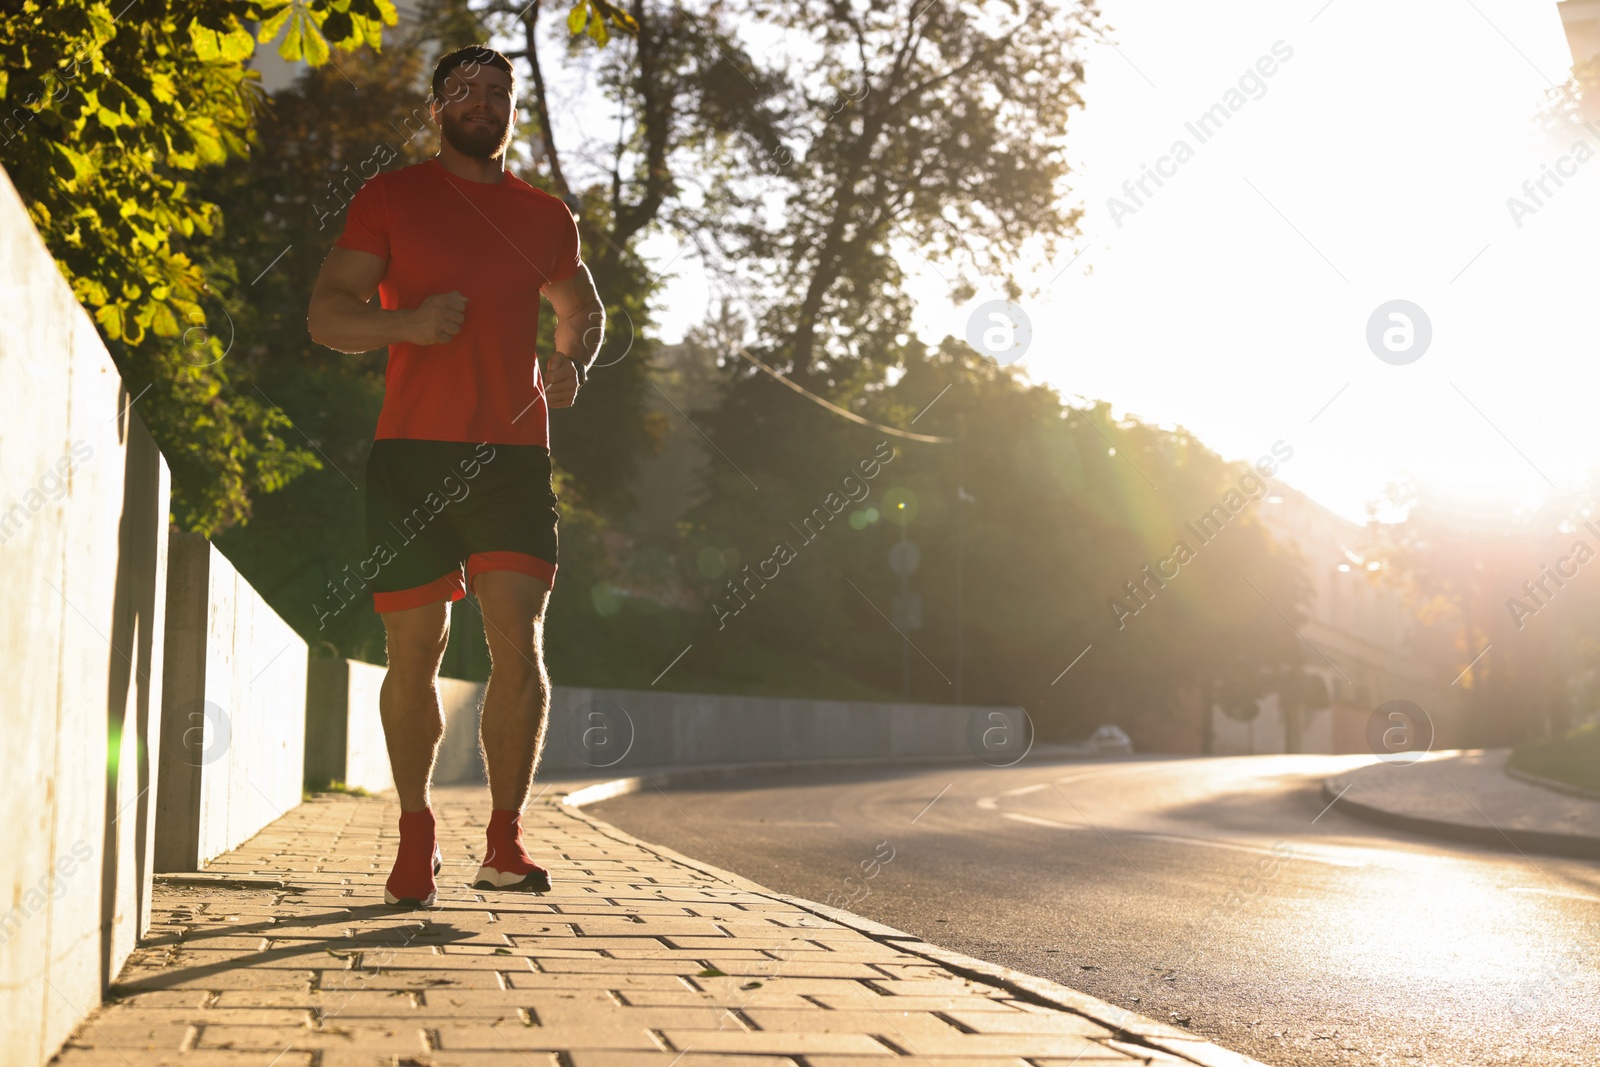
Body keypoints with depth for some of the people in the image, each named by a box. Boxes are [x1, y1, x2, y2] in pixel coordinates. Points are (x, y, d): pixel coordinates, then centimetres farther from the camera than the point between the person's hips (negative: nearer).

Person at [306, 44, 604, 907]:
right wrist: (405, 322, -17)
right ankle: (415, 837, 20)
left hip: (514, 454, 2)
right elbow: (324, 315, 3)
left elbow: (582, 308, 31)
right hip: (413, 451, -2)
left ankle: (504, 842, -2)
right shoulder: (389, 199, 7)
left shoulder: (545, 218, 15)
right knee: (415, 650, 3)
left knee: (519, 640, -11)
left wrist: (573, 359, 8)